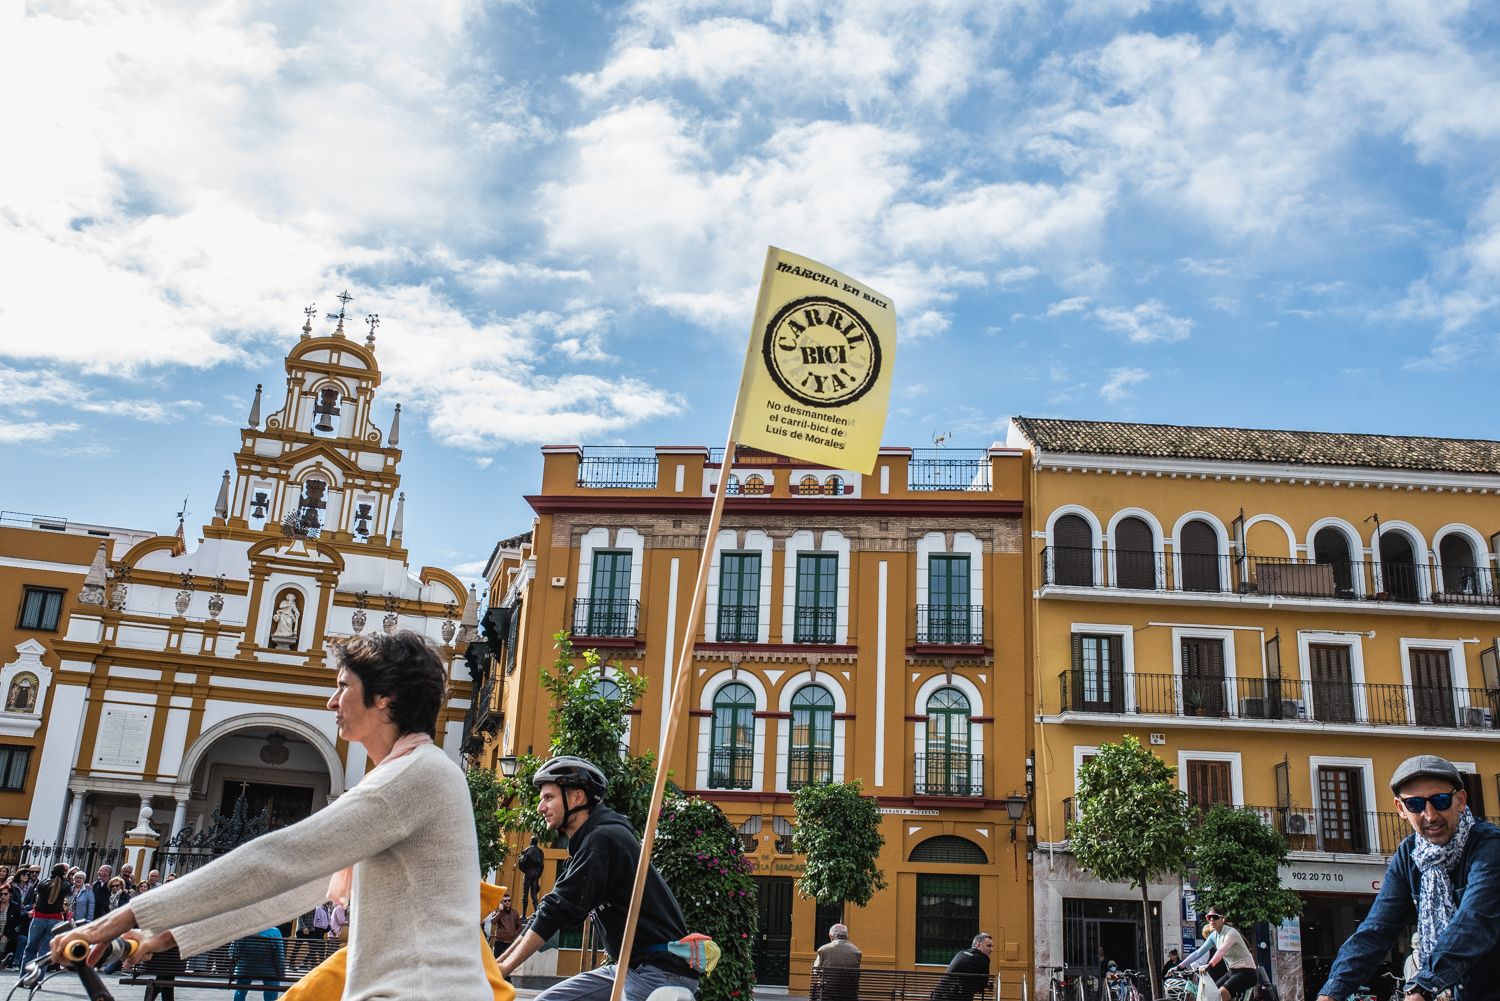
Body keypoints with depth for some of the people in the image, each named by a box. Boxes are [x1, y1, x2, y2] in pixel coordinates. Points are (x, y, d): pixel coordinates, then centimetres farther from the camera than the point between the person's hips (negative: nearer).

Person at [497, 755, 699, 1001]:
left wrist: (504, 968, -14)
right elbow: (552, 910, 16)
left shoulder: (603, 839, -15)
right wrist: (498, 962, 11)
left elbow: (558, 910, -18)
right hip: (630, 967, 9)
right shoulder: (585, 843, 15)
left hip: (662, 973, -9)